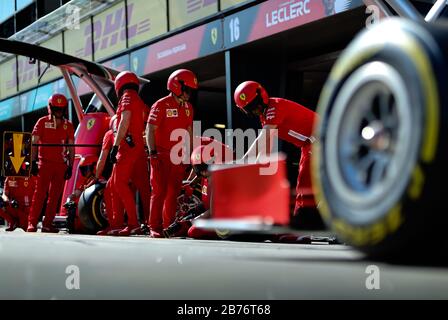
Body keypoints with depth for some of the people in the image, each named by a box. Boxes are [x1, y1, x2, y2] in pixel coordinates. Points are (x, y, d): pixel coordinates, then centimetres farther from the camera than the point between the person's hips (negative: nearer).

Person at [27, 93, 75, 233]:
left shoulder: (68, 126, 12)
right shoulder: (43, 122, 4)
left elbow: (71, 148, 13)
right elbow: (34, 143, 2)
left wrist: (70, 166, 6)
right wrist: (33, 162, -6)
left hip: (61, 165, 3)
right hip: (45, 162, -3)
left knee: (55, 196, 3)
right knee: (40, 193, -9)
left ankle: (47, 224, 8)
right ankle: (32, 223, -10)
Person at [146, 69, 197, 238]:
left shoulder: (188, 107, 13)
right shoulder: (161, 105, -9)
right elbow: (150, 129, -10)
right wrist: (152, 152, -16)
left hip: (179, 156, 7)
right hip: (162, 155, -6)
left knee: (174, 191, 7)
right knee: (159, 191, -7)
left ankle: (169, 225, 14)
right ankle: (155, 227, -3)